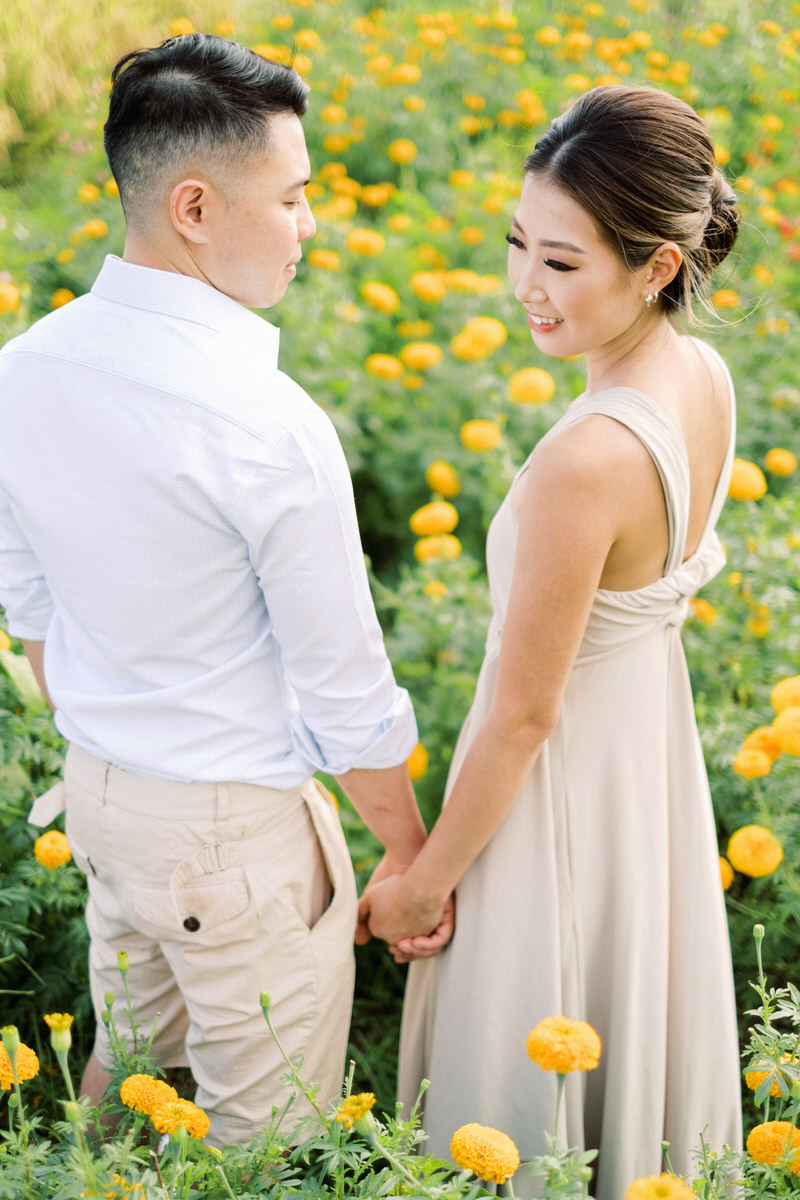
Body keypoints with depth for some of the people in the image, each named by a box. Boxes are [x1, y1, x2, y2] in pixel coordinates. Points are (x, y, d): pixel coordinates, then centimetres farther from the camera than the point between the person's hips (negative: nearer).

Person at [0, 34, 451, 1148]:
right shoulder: (269, 424, -28)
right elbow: (345, 691, -19)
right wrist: (411, 856, -3)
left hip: (98, 794, 7)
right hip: (240, 831, -7)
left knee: (126, 1058, 28)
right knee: (264, 1136, 14)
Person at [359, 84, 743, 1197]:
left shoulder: (585, 461, -34)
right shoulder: (706, 377, -8)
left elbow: (522, 716, -24)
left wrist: (425, 881, -10)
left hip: (563, 799, -8)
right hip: (659, 762, 8)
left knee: (524, 1101, 17)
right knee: (636, 1030, 30)